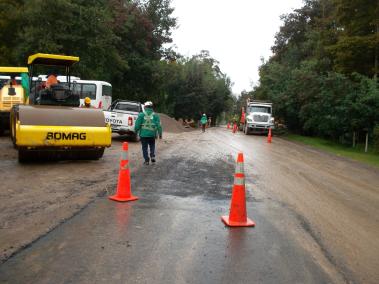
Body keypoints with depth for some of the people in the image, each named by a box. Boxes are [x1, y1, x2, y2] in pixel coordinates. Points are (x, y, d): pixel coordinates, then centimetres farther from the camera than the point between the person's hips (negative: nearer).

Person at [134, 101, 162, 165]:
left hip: (143, 134, -2)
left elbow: (137, 124, -6)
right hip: (152, 134, 2)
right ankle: (152, 156, 4)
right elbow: (159, 125, -1)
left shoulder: (141, 115, -3)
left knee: (145, 148, 9)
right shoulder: (155, 115, 2)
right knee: (152, 146, 22)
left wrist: (136, 131, 9)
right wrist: (160, 134, 6)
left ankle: (147, 160, 9)